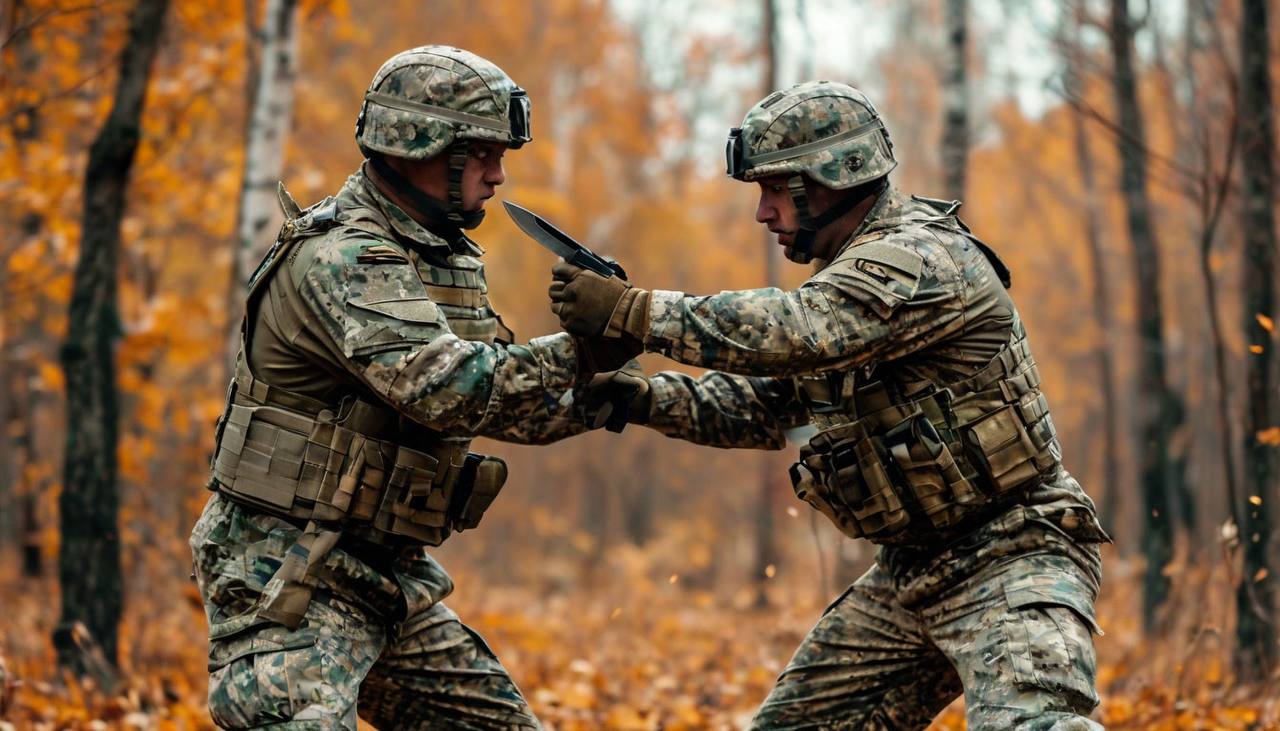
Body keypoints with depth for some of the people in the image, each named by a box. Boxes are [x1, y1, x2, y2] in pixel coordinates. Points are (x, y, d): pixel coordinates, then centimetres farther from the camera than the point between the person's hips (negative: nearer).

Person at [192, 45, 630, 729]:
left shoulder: (445, 256, 12)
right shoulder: (339, 256, -18)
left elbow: (495, 393, 19)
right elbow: (443, 388, -31)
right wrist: (576, 350, -26)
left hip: (390, 579, 9)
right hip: (288, 581, -9)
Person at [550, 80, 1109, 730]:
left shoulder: (922, 260, -17)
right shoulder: (848, 275, 14)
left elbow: (794, 332, -31)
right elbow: (767, 402, 17)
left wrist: (630, 311, -28)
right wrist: (650, 399, 0)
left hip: (1011, 560, -10)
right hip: (908, 576, 10)